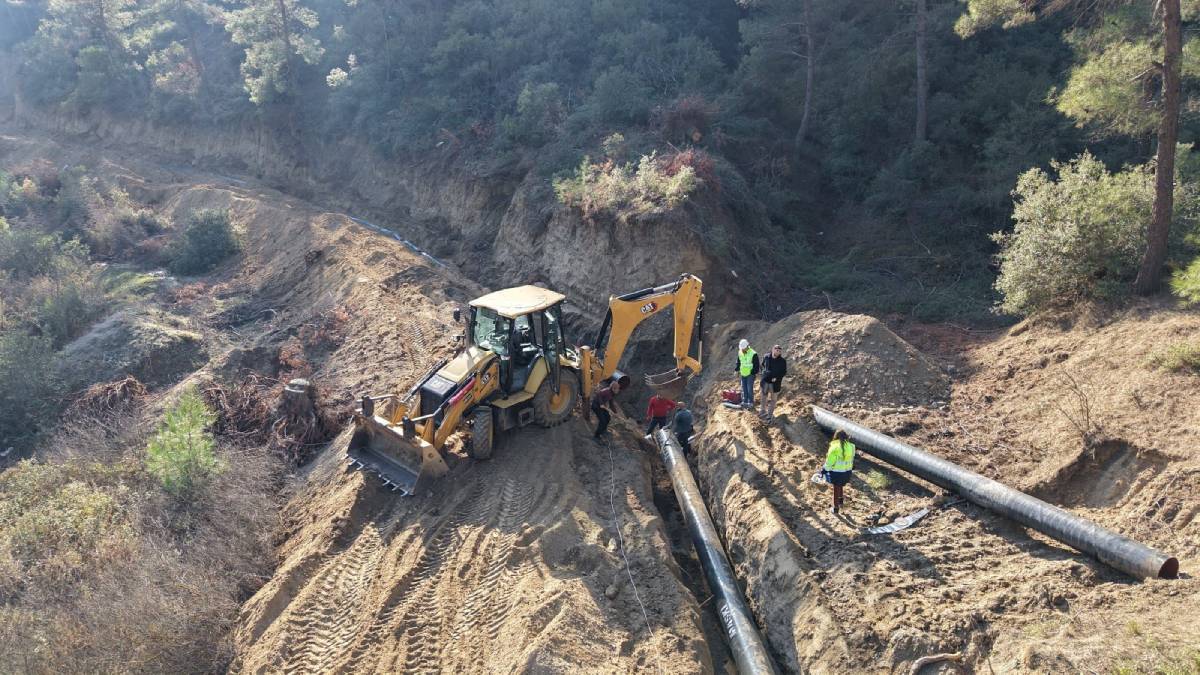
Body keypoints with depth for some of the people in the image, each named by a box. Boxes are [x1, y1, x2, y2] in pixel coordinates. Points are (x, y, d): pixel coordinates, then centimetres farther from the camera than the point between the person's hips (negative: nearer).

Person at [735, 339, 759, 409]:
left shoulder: (753, 354, -18)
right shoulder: (740, 353, 2)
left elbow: (756, 365, -13)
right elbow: (738, 362, 17)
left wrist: (754, 373, -15)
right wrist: (737, 370, 13)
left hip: (750, 374, -6)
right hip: (743, 374, 6)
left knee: (750, 389, -5)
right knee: (744, 389, 12)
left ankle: (751, 403, 4)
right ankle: (745, 402, 22)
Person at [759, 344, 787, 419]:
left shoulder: (782, 361, -12)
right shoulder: (766, 357, -3)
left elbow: (784, 372, -4)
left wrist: (777, 378, -15)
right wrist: (764, 372, 5)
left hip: (775, 382, -3)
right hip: (765, 381, 3)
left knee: (773, 399, 7)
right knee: (764, 397, 15)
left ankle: (769, 414, 19)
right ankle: (764, 412, 33)